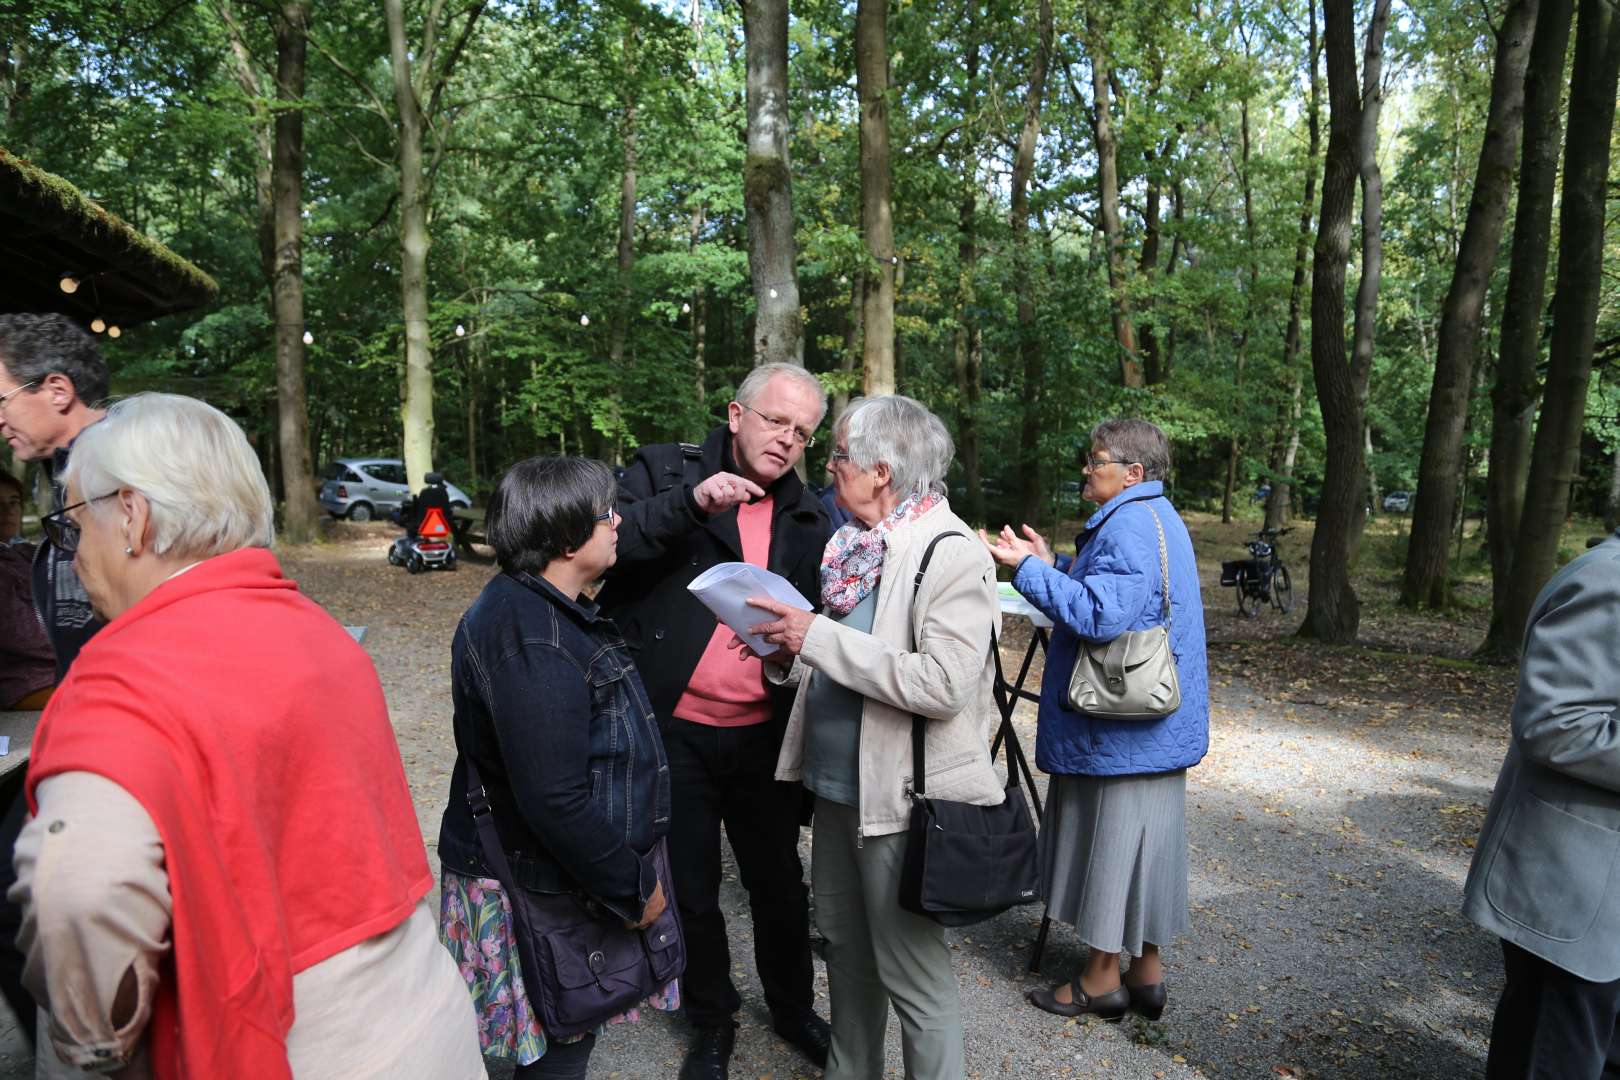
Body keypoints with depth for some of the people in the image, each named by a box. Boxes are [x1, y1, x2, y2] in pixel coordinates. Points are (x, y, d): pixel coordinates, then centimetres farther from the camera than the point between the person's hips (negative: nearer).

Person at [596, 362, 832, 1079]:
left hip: (763, 737, 3)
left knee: (779, 883, 17)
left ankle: (793, 1007, 43)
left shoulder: (807, 516, 7)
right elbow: (606, 543, -20)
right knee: (692, 889, 14)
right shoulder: (664, 470, -3)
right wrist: (690, 501, -30)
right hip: (673, 732, -2)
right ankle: (711, 1021, 39)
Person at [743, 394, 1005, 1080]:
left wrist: (818, 636, -25)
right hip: (837, 785, 9)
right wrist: (789, 654, -2)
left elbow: (943, 684, -28)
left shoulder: (951, 554, -19)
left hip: (899, 798, -8)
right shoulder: (858, 545, 5)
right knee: (845, 944, 24)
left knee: (912, 972, 6)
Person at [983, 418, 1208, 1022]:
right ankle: (1146, 976, 29)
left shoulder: (1129, 524, -20)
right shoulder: (1158, 518, 14)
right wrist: (1054, 564, 13)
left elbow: (1102, 614, -29)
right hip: (1153, 724, 10)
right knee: (1141, 842, 17)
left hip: (1120, 729, -10)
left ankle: (1102, 981, 19)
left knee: (1111, 842, 3)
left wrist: (1028, 569, -23)